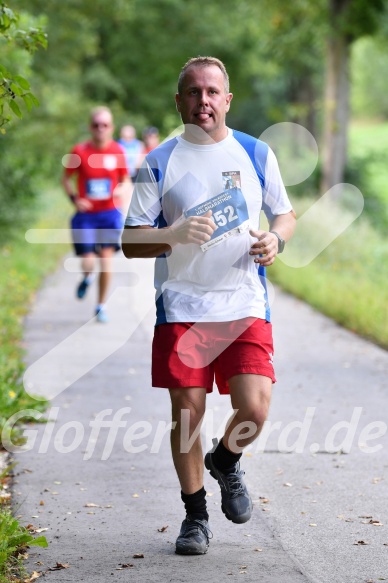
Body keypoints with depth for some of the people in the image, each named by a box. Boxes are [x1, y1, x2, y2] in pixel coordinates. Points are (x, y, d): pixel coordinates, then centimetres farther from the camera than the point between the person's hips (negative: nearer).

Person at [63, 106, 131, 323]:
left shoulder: (117, 151, 1)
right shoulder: (80, 151, -4)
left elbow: (125, 180, 12)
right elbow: (67, 178, 7)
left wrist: (123, 190, -11)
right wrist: (74, 198, -10)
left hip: (110, 213, 1)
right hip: (86, 214, -1)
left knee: (107, 257, -7)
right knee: (88, 262, -6)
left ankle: (102, 305, 10)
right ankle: (88, 276, 34)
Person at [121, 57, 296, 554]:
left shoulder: (257, 154, 7)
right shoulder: (159, 163, 2)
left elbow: (285, 213, 18)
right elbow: (131, 241, -1)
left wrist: (276, 239, -5)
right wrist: (175, 235, -21)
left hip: (245, 306, 1)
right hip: (181, 307, 0)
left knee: (254, 410, -11)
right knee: (187, 413, 1)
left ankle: (225, 462, 23)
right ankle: (195, 516, 20)